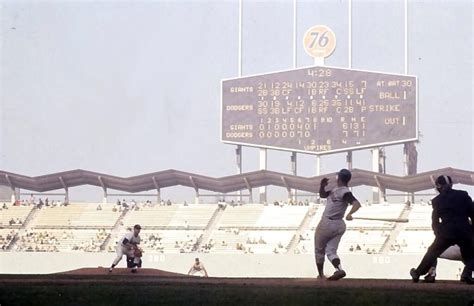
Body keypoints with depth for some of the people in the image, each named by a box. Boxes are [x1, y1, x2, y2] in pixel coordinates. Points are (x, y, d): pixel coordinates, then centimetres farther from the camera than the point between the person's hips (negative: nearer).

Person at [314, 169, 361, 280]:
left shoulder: (345, 192, -18)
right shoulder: (335, 190, 12)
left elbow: (357, 203, -31)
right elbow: (322, 195, 25)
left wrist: (349, 213, -49)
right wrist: (322, 186, 5)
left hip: (327, 224, -9)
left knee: (319, 250, 9)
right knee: (331, 251, 2)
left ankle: (320, 275, 16)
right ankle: (339, 269, -22)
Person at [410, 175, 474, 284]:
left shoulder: (437, 200, 5)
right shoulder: (463, 195, 4)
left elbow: (435, 220, 13)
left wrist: (438, 234, 27)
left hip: (446, 233, 0)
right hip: (465, 232, 0)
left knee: (432, 252, 19)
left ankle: (418, 273, 25)